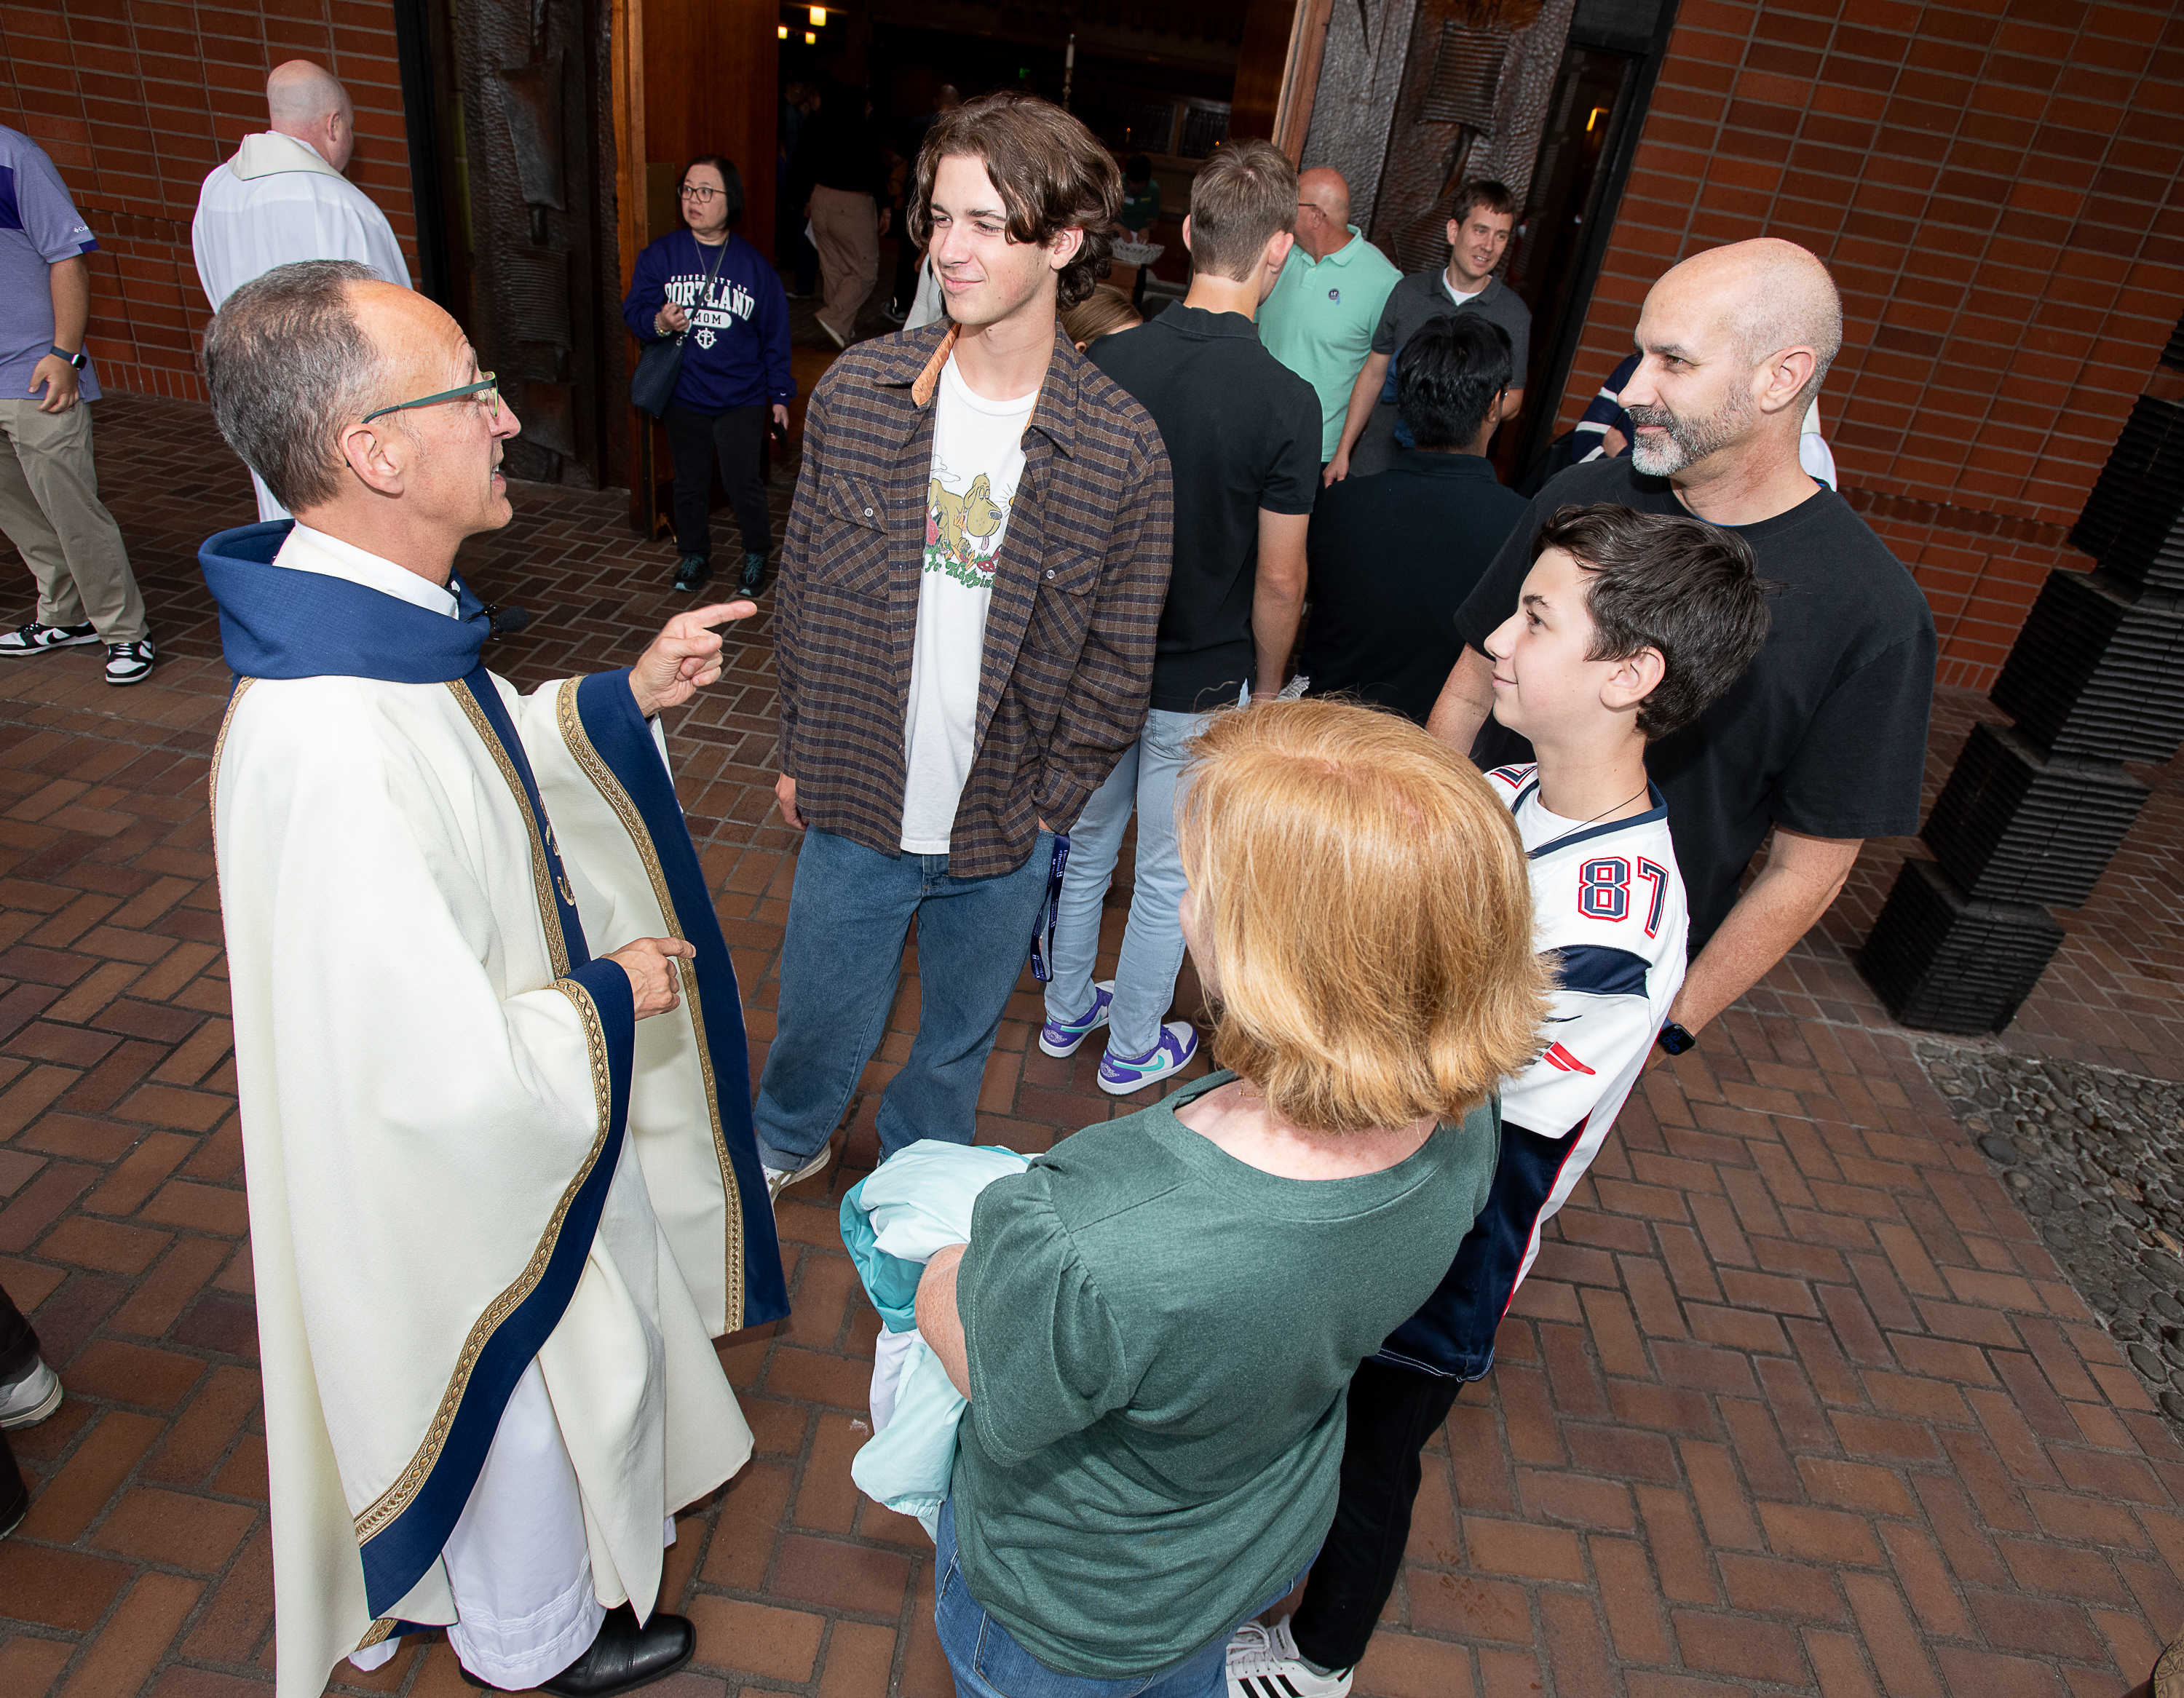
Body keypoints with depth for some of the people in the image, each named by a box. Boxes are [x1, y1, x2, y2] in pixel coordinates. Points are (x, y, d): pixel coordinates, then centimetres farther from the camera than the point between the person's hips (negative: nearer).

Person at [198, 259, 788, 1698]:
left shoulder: (380, 622, -9)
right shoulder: (326, 749, -40)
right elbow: (438, 1075, -35)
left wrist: (624, 696, -1)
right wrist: (610, 1000, -20)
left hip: (531, 1097, 8)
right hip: (473, 1171, -8)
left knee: (587, 1353, 33)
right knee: (529, 1403, 22)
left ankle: (632, 1469, 63)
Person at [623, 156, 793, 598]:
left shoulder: (754, 265, -1)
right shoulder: (660, 255, 0)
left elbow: (775, 334, 4)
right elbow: (634, 310, -2)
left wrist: (779, 395, 3)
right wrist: (659, 322, -25)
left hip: (742, 398, -2)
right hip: (684, 395, 2)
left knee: (744, 483, -1)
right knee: (689, 482, 12)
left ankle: (756, 554, 21)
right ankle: (694, 555, 30)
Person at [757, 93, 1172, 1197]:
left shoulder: (1121, 451, -13)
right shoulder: (855, 392, -7)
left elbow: (1116, 669, -6)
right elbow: (803, 588, 3)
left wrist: (1039, 811, -7)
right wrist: (801, 754, 6)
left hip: (1002, 834, -1)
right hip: (853, 809, 1)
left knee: (959, 1036, 22)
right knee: (817, 1019, 20)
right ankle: (785, 1142, 54)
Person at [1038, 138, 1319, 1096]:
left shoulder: (1107, 364, -9)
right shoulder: (1285, 402, -19)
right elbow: (1278, 579, -15)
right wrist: (1266, 687, 2)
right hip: (1201, 685, -3)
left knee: (1084, 848, 22)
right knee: (1169, 876, 14)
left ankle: (1067, 1011, 40)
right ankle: (1132, 1049, 32)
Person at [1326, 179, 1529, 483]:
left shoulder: (1514, 314, 0)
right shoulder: (1408, 291, 5)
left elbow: (1512, 400, 5)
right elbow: (1373, 373, 9)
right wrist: (1342, 451, 6)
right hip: (1375, 462, 2)